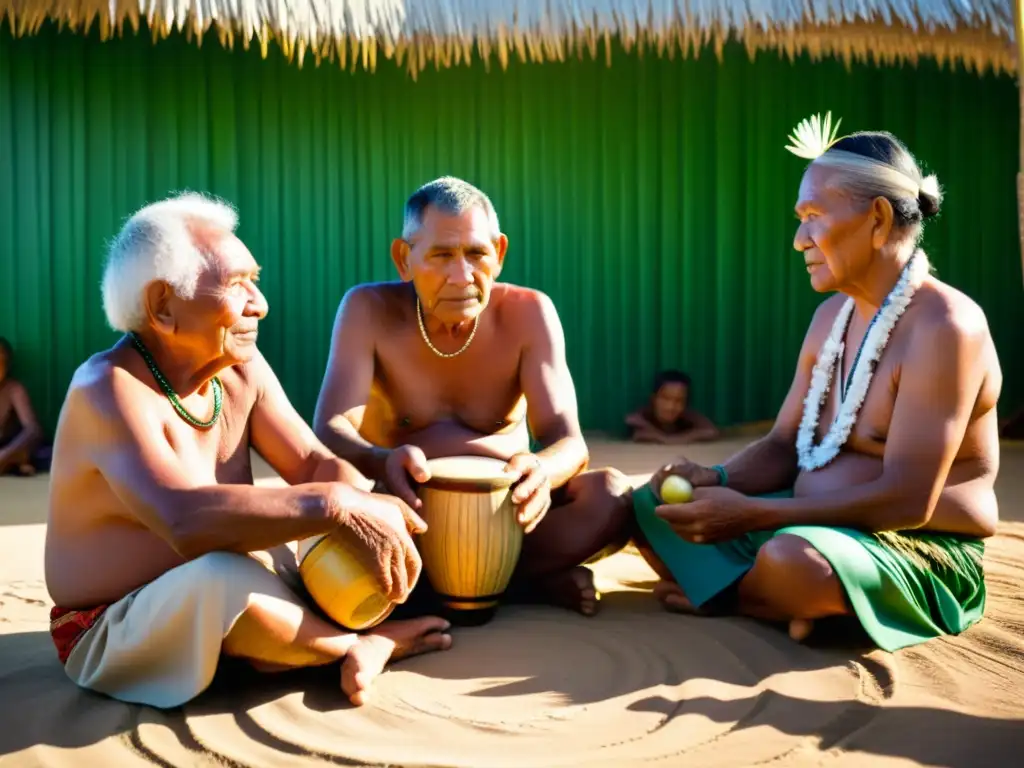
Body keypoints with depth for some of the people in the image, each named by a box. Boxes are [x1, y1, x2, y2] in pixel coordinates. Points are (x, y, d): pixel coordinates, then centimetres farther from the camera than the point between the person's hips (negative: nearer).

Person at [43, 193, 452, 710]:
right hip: (112, 638, -7)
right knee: (220, 575, -39)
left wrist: (367, 508, -26)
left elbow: (315, 464, -4)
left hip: (218, 616, 7)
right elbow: (186, 522, -41)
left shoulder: (243, 369, -2)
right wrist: (340, 506, -42)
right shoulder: (110, 388, -25)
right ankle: (359, 645, -12)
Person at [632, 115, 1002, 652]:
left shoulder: (944, 326, -19)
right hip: (817, 524, 8)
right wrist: (717, 481, -13)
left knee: (792, 560, -38)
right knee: (650, 505, 4)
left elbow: (908, 501, -25)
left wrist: (749, 514, -27)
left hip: (917, 552, -8)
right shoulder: (832, 314, 8)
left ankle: (715, 592, -5)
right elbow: (784, 447, 9)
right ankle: (791, 603, -10)